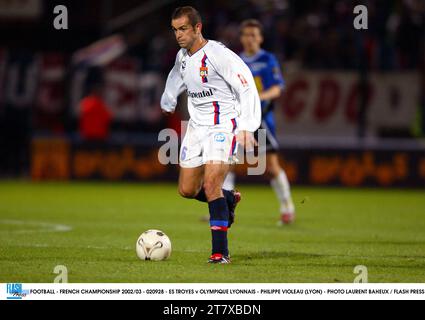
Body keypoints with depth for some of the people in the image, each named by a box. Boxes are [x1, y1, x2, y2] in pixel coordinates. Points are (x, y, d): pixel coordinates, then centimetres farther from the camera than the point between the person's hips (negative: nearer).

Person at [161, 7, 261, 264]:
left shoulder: (218, 55, -18)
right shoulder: (182, 57, 6)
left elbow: (248, 89, -19)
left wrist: (246, 128, -27)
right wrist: (167, 104, 40)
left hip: (223, 125, -8)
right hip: (197, 126, 8)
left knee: (211, 186, -21)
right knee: (187, 190, 7)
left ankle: (221, 252, -16)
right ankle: (229, 199, 36)